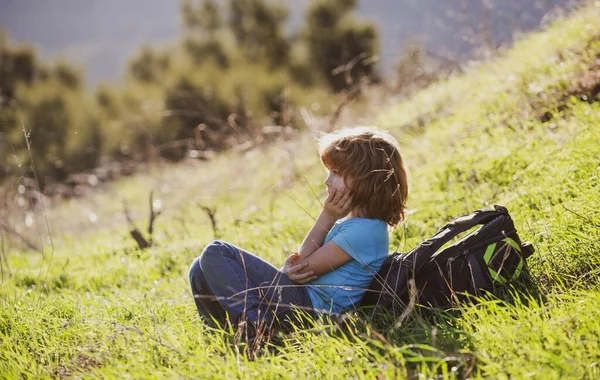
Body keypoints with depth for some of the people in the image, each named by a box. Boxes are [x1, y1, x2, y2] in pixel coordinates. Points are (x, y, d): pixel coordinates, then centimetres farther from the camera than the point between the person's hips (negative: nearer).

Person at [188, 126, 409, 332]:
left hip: (308, 305, -11)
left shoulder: (362, 230, -18)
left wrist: (327, 216, -7)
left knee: (215, 254, -13)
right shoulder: (352, 220, 14)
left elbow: (306, 268, -11)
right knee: (201, 270, 8)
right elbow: (303, 260, 13)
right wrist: (292, 268, -12)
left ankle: (256, 322, -17)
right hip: (304, 298, 11)